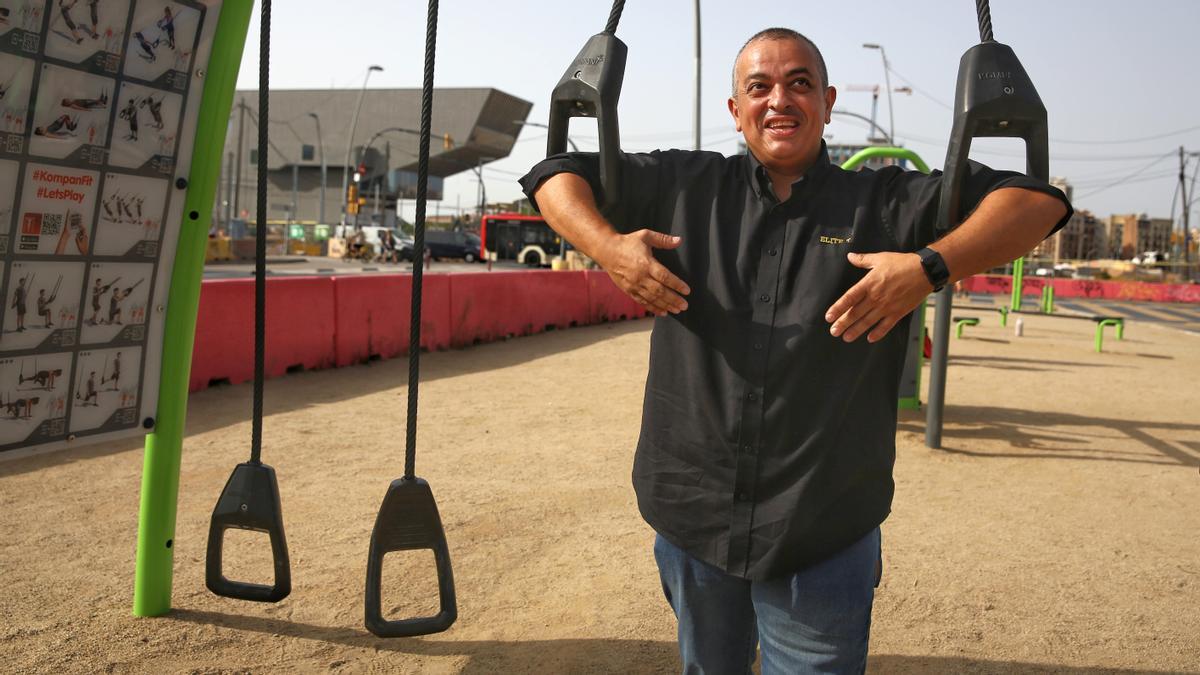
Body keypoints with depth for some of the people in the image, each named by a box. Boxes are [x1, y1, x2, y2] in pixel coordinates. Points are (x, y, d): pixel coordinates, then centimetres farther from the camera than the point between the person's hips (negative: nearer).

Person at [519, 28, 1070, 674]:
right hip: (690, 522, 2)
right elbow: (556, 175, 9)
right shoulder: (683, 186, 4)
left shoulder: (885, 203, 0)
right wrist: (606, 245, -11)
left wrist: (928, 268, -19)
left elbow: (1036, 201, -2)